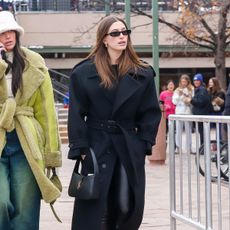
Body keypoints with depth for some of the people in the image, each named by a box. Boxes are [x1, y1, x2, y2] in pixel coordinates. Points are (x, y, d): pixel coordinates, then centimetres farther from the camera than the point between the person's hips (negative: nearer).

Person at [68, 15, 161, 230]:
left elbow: (151, 113, 7)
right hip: (96, 146, -2)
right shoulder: (84, 72, -1)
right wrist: (80, 148, -8)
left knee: (128, 208, 1)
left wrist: (144, 144, -2)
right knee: (93, 208, -2)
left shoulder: (143, 74, 4)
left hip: (129, 148, 2)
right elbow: (76, 114, -1)